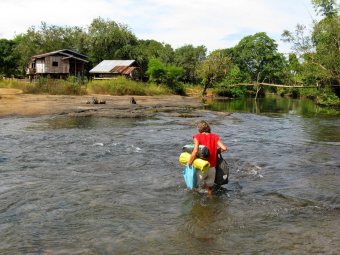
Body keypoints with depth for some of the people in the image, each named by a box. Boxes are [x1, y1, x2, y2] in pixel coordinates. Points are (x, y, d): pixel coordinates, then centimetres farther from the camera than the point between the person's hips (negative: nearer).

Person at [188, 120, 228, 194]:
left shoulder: (197, 137, -7)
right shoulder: (215, 137, 4)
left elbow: (195, 151, -20)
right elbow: (224, 148, -5)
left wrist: (189, 163, -10)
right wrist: (217, 149, 14)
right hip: (212, 168, 4)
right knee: (209, 187, 20)